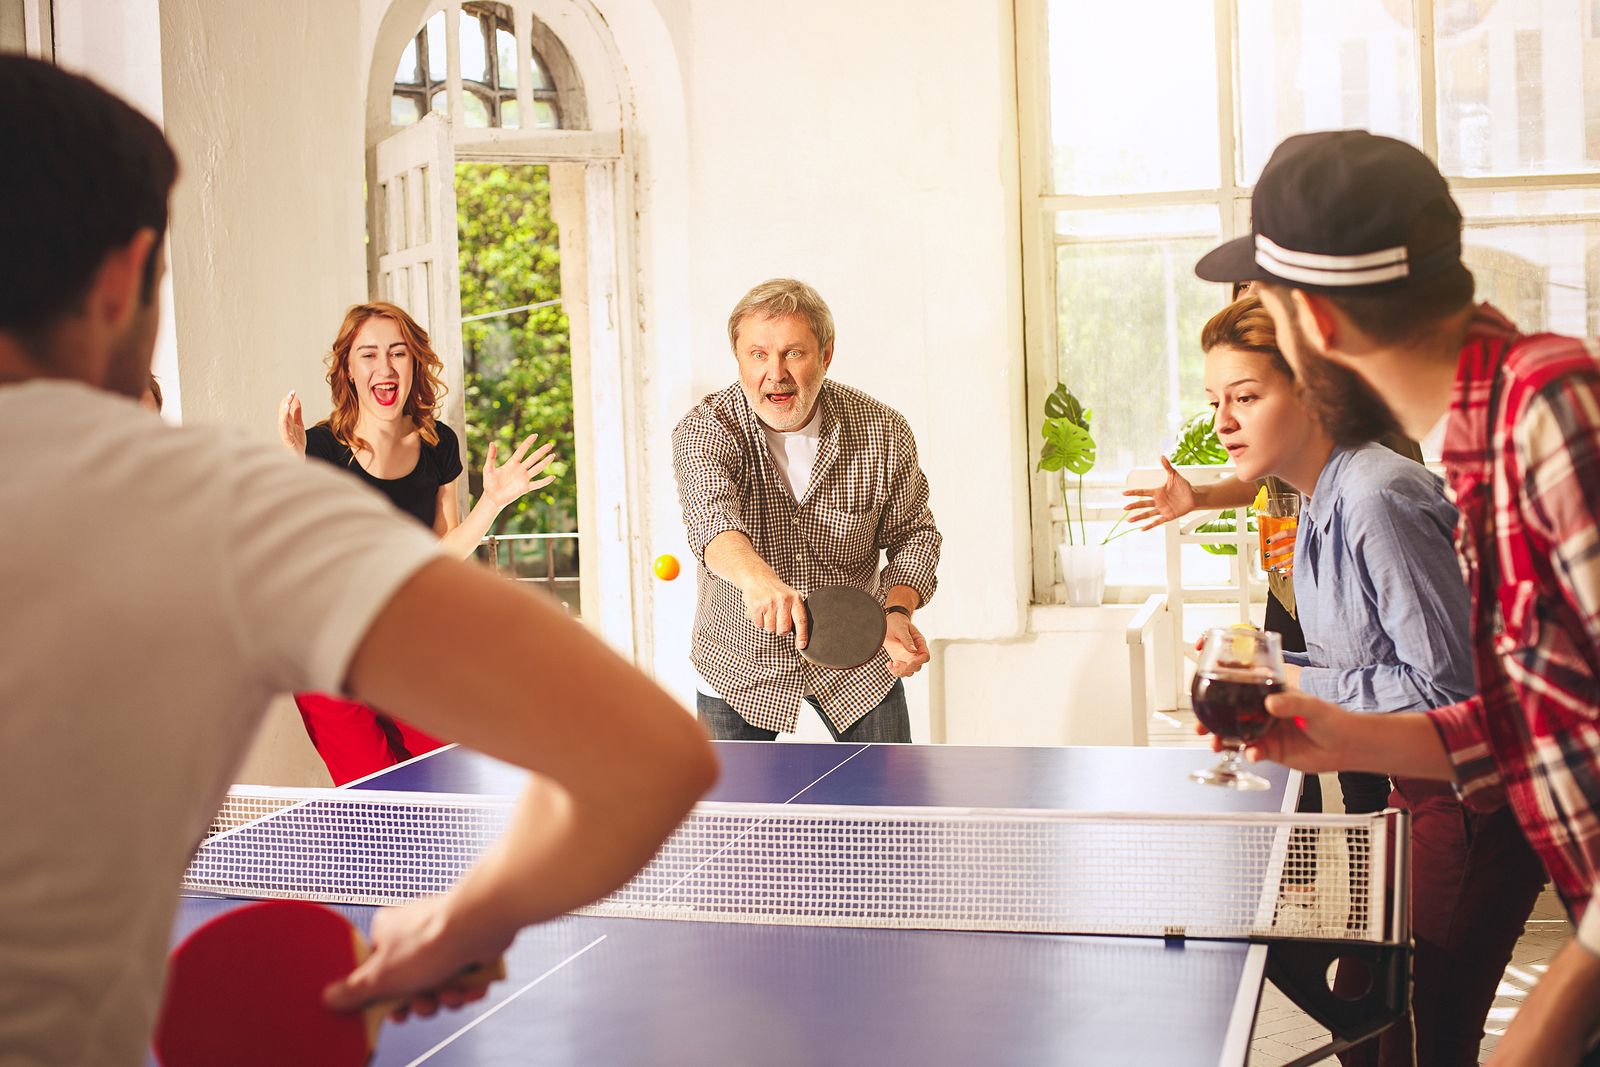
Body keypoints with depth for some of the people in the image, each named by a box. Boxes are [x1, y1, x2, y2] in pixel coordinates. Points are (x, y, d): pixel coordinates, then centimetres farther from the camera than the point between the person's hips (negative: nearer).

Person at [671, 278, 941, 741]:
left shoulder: (883, 431, -13)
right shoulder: (703, 430, -19)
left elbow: (913, 532, 0)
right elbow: (710, 511, -40)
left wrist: (898, 611, -20)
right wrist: (756, 577, -61)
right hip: (739, 668, -1)